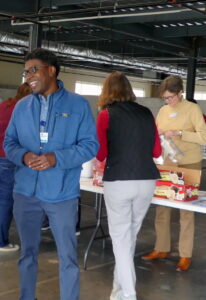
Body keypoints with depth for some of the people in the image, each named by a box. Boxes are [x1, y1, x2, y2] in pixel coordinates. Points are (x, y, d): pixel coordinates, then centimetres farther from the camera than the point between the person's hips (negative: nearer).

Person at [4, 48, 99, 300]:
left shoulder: (78, 105, -4)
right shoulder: (22, 106, 7)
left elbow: (90, 145, -7)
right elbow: (9, 143, 8)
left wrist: (56, 158, -20)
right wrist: (24, 156, -15)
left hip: (61, 194, -3)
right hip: (25, 192, 4)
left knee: (68, 257, 6)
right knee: (27, 253, 18)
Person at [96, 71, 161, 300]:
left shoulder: (106, 115, -2)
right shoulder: (146, 114, 9)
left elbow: (100, 155, -1)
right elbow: (157, 151, 13)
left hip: (118, 182, -4)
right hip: (146, 181, 4)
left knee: (120, 237, 7)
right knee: (130, 234, 19)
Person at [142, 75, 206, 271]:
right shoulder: (163, 110, 7)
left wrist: (178, 133, -22)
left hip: (188, 165, -5)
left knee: (186, 210, 2)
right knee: (162, 207, 7)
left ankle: (185, 255, 11)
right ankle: (162, 249, 20)